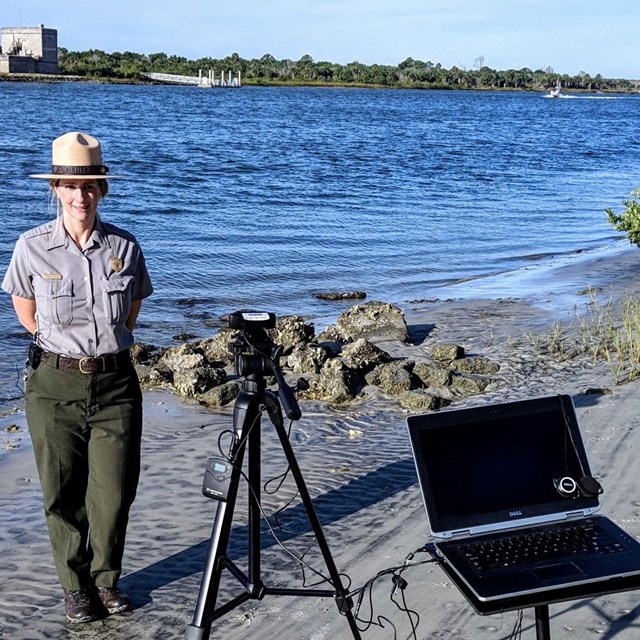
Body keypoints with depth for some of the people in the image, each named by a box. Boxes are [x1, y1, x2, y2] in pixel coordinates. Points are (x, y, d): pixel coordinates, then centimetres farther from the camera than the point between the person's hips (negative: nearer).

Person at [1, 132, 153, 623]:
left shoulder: (125, 247, -3)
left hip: (115, 382, 1)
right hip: (54, 384, -1)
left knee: (115, 492, 5)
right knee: (63, 494, 8)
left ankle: (107, 579, 27)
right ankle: (76, 586, 27)